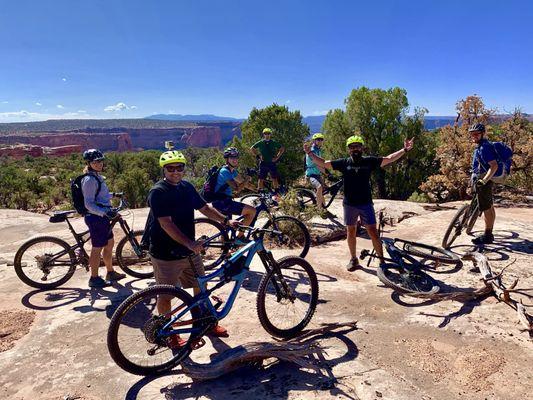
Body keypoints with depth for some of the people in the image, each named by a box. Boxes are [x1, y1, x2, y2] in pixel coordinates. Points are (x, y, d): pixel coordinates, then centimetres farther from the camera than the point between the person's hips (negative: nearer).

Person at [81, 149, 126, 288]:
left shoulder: (96, 177, 12)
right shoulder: (90, 179, -19)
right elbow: (88, 204, -24)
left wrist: (113, 195, 39)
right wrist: (104, 212, -36)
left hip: (103, 216, 10)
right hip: (96, 217, -10)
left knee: (109, 244, 18)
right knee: (97, 248, 1)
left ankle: (110, 273, 32)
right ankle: (94, 279, 14)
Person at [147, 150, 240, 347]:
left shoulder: (187, 187, 5)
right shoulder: (158, 192, -17)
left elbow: (205, 208, 14)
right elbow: (166, 224, -26)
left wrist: (226, 220, 3)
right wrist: (190, 243, -33)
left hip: (190, 251, 7)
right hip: (166, 255, -7)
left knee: (200, 287, 16)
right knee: (165, 295, 8)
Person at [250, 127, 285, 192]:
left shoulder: (274, 143, 3)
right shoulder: (260, 143, 2)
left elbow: (282, 148, 12)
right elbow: (252, 148, 11)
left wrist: (277, 157, 4)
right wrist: (258, 155, 2)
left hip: (272, 163, 1)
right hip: (263, 163, -1)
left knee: (274, 178, 3)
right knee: (261, 178, 0)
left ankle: (276, 191, 13)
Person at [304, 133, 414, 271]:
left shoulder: (369, 161, 0)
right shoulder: (344, 163, -1)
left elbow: (388, 159, 2)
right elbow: (323, 163, -1)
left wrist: (404, 150, -6)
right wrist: (310, 153, -8)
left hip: (366, 203, -1)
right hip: (349, 204, 1)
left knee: (373, 232, 0)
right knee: (351, 232, 11)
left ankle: (382, 260, 10)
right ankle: (353, 259, 27)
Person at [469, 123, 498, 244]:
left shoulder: (484, 148, -18)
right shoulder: (480, 146, 14)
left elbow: (494, 166, -27)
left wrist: (484, 180, -31)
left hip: (483, 181, -11)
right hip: (484, 180, 11)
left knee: (486, 209, -5)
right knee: (490, 207, 16)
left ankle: (487, 236, 2)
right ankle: (489, 234, 25)